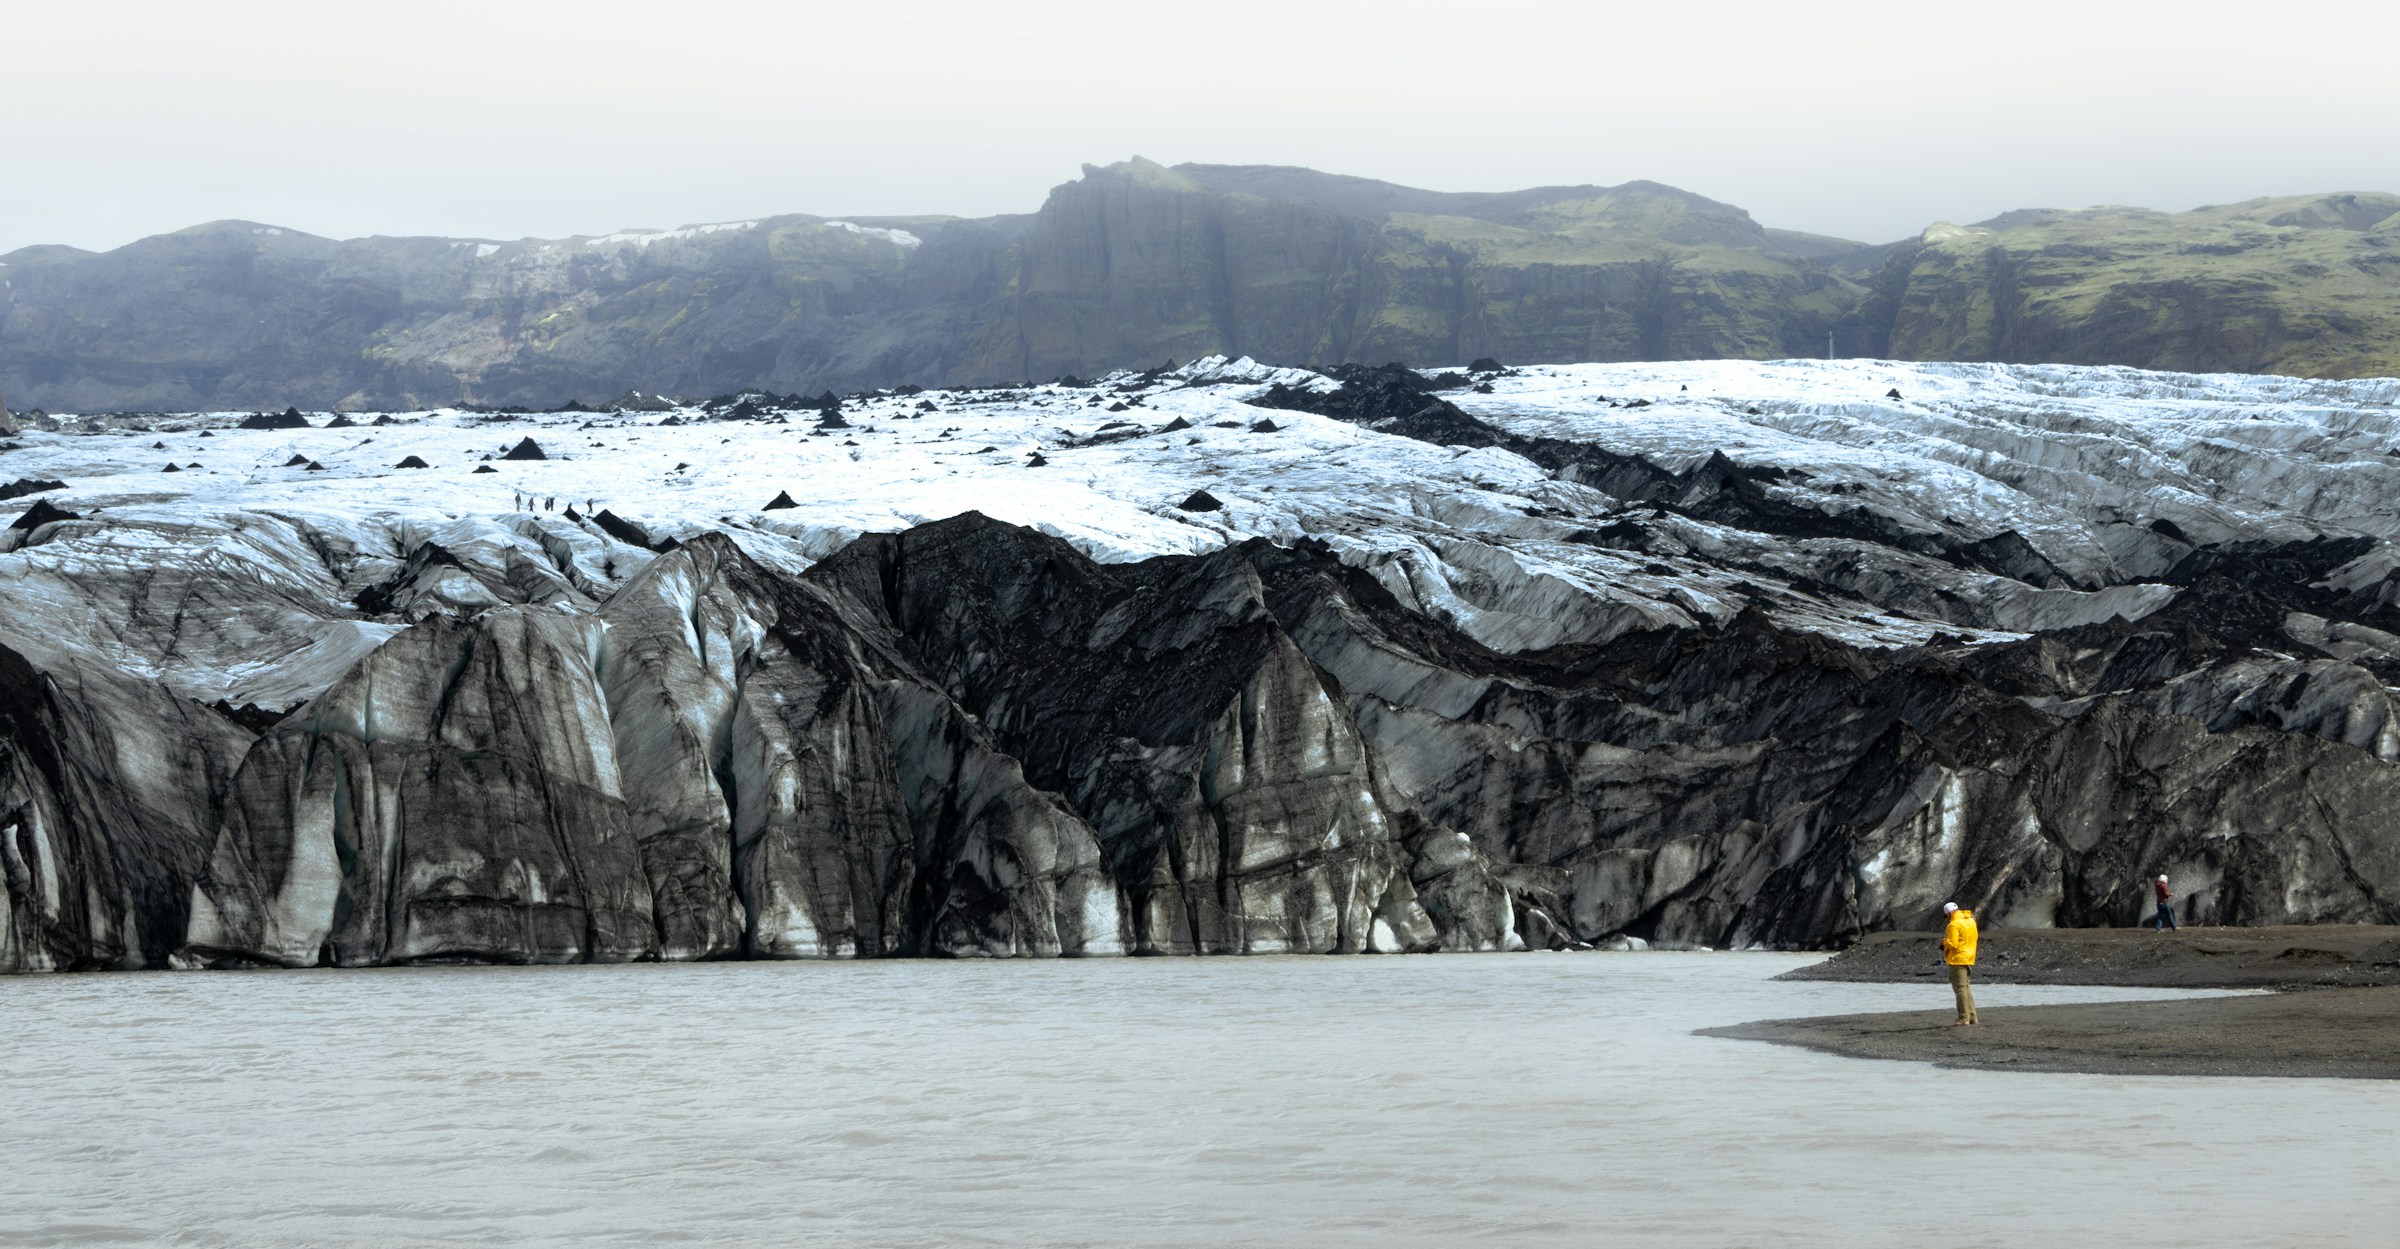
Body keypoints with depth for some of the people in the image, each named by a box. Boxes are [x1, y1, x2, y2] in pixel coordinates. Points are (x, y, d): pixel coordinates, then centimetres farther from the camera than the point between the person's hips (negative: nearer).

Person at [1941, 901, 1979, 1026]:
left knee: (1960, 988, -7)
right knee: (1966, 987, 16)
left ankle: (1964, 1019, -9)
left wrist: (1944, 941, -1)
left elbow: (1951, 944, -22)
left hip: (1957, 960, -9)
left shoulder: (1954, 925, -17)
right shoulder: (1971, 921, 12)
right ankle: (1972, 1017, 18)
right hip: (1969, 958, 9)